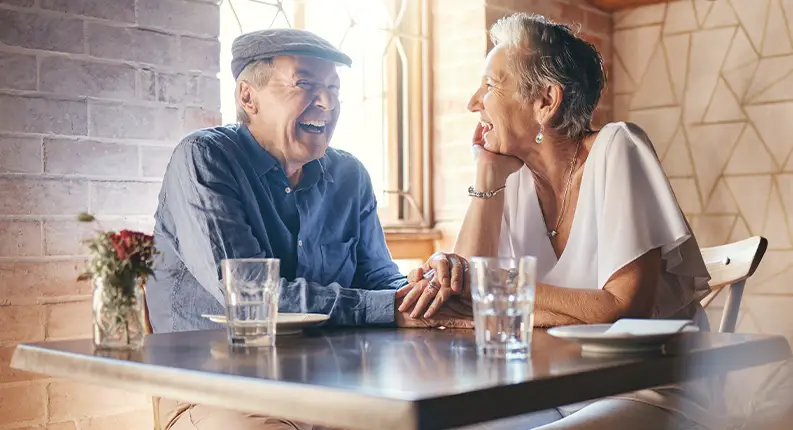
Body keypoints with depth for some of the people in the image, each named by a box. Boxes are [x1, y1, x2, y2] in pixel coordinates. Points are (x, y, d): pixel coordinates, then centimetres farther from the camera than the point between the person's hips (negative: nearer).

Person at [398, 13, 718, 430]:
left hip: (650, 392, -5)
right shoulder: (514, 177, 3)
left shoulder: (616, 148, -12)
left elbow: (628, 307, -21)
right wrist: (488, 177, -10)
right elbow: (462, 294, -7)